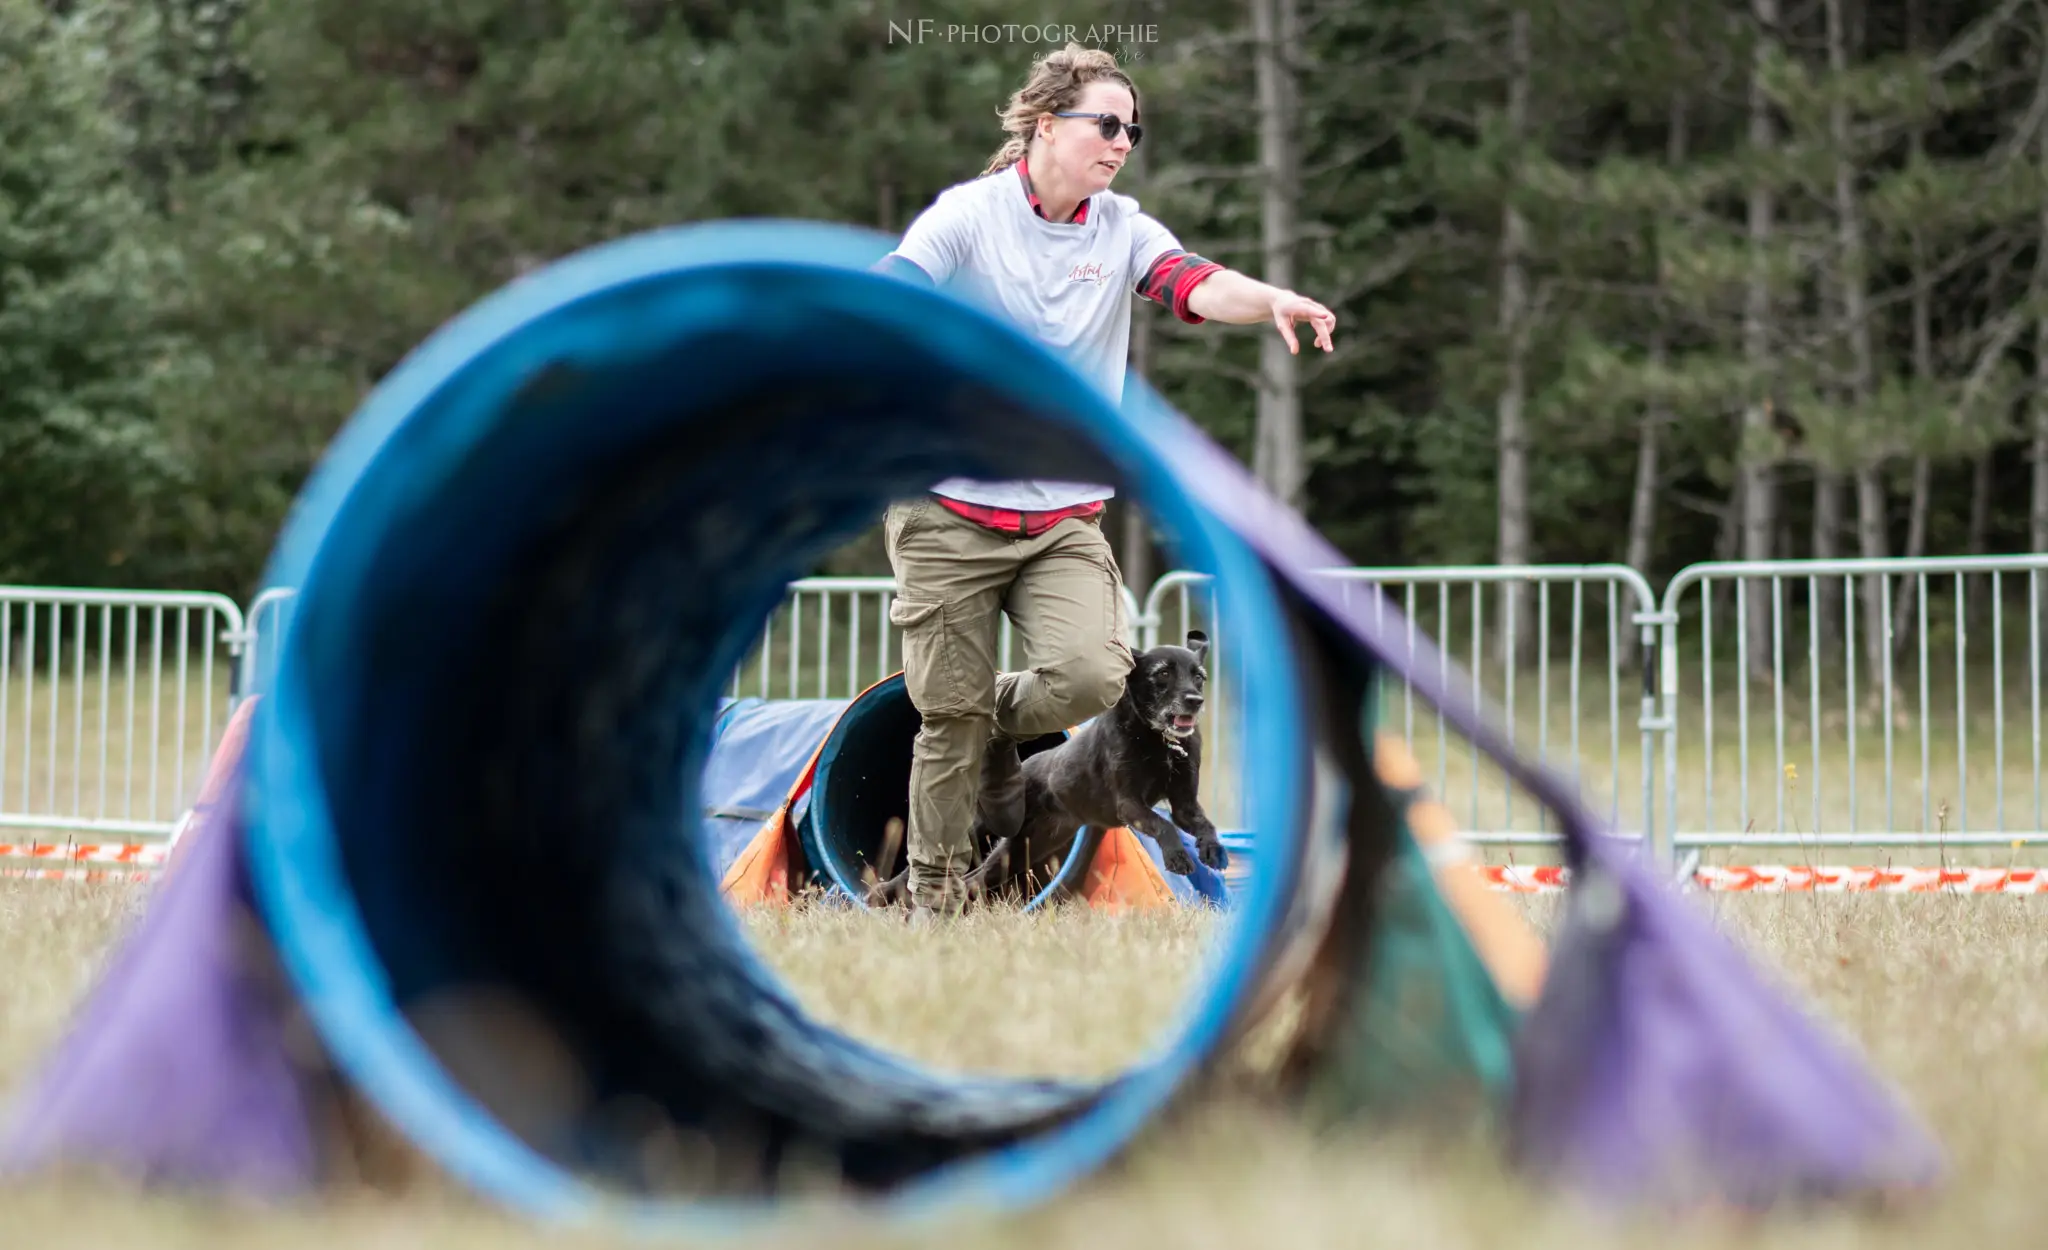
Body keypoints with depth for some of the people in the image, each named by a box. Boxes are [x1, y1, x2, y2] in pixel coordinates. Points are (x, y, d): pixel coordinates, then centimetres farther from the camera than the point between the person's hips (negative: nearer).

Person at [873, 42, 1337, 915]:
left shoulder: (1123, 230, 5)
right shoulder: (968, 215, -5)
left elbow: (1192, 284, -12)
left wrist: (1271, 301, -33)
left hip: (1066, 521, 3)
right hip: (949, 512, -3)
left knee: (1091, 676, -19)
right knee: (950, 717, -1)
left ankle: (1000, 723, 15)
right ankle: (933, 900, 17)